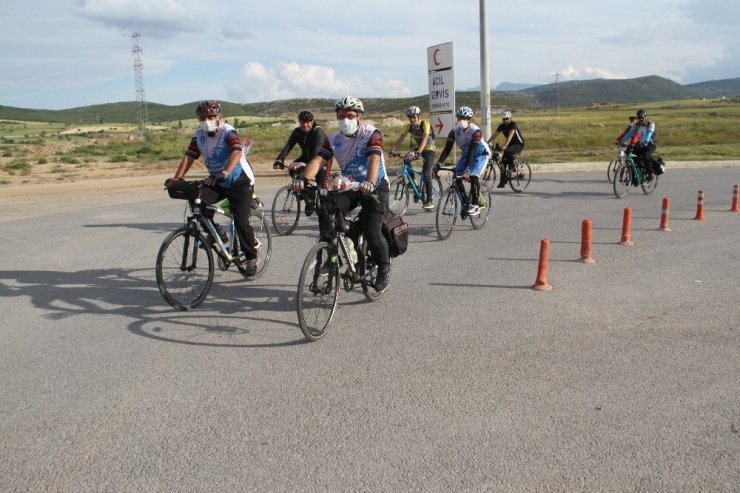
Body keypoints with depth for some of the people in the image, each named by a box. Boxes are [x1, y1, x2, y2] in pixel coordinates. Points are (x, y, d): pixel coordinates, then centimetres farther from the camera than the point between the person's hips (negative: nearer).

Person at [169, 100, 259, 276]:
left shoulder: (228, 131, -20)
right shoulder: (199, 134, -3)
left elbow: (236, 153, -37)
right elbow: (189, 156, -7)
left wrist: (224, 173, -52)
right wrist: (176, 179, -21)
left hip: (240, 182, -5)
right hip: (217, 182, 5)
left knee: (241, 222, -10)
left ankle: (251, 259, 8)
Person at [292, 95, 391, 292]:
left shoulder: (371, 134, -15)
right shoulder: (334, 139, -3)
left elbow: (374, 159, -32)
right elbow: (318, 159, -18)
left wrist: (369, 183, -52)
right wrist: (304, 178, -39)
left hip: (374, 188, -4)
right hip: (348, 187, 4)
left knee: (371, 231, -16)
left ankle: (384, 268, 10)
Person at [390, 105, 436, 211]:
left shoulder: (425, 124, -23)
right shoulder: (410, 126, -6)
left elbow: (425, 139, -37)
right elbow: (401, 138, -13)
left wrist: (418, 152, -51)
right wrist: (393, 150, -26)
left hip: (429, 150, -7)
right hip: (418, 149, 7)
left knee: (426, 174, -19)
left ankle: (429, 201, -16)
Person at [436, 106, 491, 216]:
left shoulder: (475, 131, -30)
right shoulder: (454, 131, -17)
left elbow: (472, 150, -37)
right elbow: (447, 148, -19)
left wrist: (467, 168, -47)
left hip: (481, 154, -5)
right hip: (465, 154, 5)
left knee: (473, 176, -26)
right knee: (457, 177, -11)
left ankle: (475, 205, -16)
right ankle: (465, 202, 5)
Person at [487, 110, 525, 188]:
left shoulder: (513, 124, -20)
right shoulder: (502, 126, -2)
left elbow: (510, 135, -35)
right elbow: (495, 134, -11)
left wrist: (505, 145, -49)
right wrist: (488, 143, -26)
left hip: (519, 144, -7)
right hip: (510, 144, 7)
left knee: (507, 151, -36)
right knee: (503, 161, -4)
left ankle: (512, 167, -13)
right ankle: (503, 182, 2)